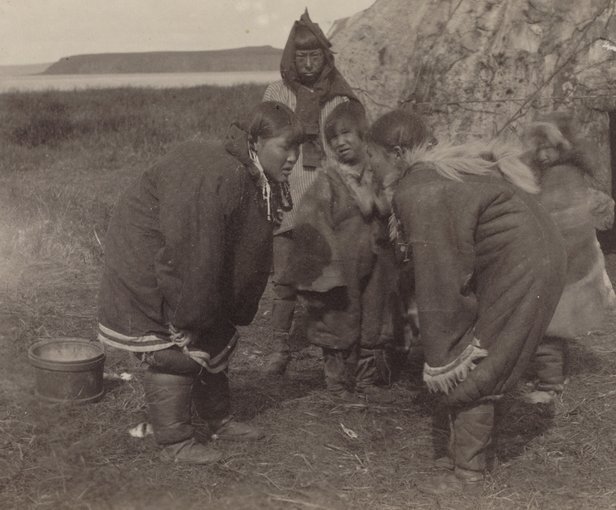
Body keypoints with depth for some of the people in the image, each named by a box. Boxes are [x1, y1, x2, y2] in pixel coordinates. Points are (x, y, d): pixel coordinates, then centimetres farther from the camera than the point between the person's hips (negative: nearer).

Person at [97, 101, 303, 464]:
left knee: (215, 340, 18)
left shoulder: (256, 179, -1)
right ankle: (175, 443, 9)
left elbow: (248, 256, 7)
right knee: (175, 352, -5)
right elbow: (195, 256, -33)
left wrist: (236, 311, 7)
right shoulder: (219, 178, -33)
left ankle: (219, 420, 35)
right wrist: (189, 318, -26)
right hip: (148, 268, -10)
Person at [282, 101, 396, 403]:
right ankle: (338, 384, 22)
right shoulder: (327, 180, -10)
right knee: (339, 326, 5)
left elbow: (390, 216, 14)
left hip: (374, 270, 5)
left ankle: (366, 382, 30)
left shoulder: (377, 176, 4)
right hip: (340, 271, -5)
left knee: (373, 327, 14)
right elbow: (311, 225, -14)